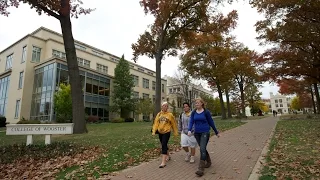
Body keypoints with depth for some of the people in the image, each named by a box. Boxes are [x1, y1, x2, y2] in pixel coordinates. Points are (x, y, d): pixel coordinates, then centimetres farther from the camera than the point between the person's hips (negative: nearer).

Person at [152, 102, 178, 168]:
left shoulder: (170, 115, -5)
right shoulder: (159, 114, 3)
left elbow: (174, 124, 2)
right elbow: (156, 123, 0)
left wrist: (175, 132, 6)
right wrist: (154, 131, -9)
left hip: (166, 132, -5)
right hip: (160, 132, 5)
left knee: (164, 145, -12)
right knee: (163, 145, 18)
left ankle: (163, 162, -10)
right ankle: (167, 156, 40)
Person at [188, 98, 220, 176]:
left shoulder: (206, 112, -7)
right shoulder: (193, 112, 2)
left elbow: (211, 122, -1)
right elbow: (191, 122, -6)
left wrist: (216, 132, 6)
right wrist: (189, 130, -23)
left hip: (205, 132, -4)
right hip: (197, 133, 5)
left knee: (202, 149, -13)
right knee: (203, 148, 16)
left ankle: (201, 169, -9)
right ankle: (208, 162, 38)